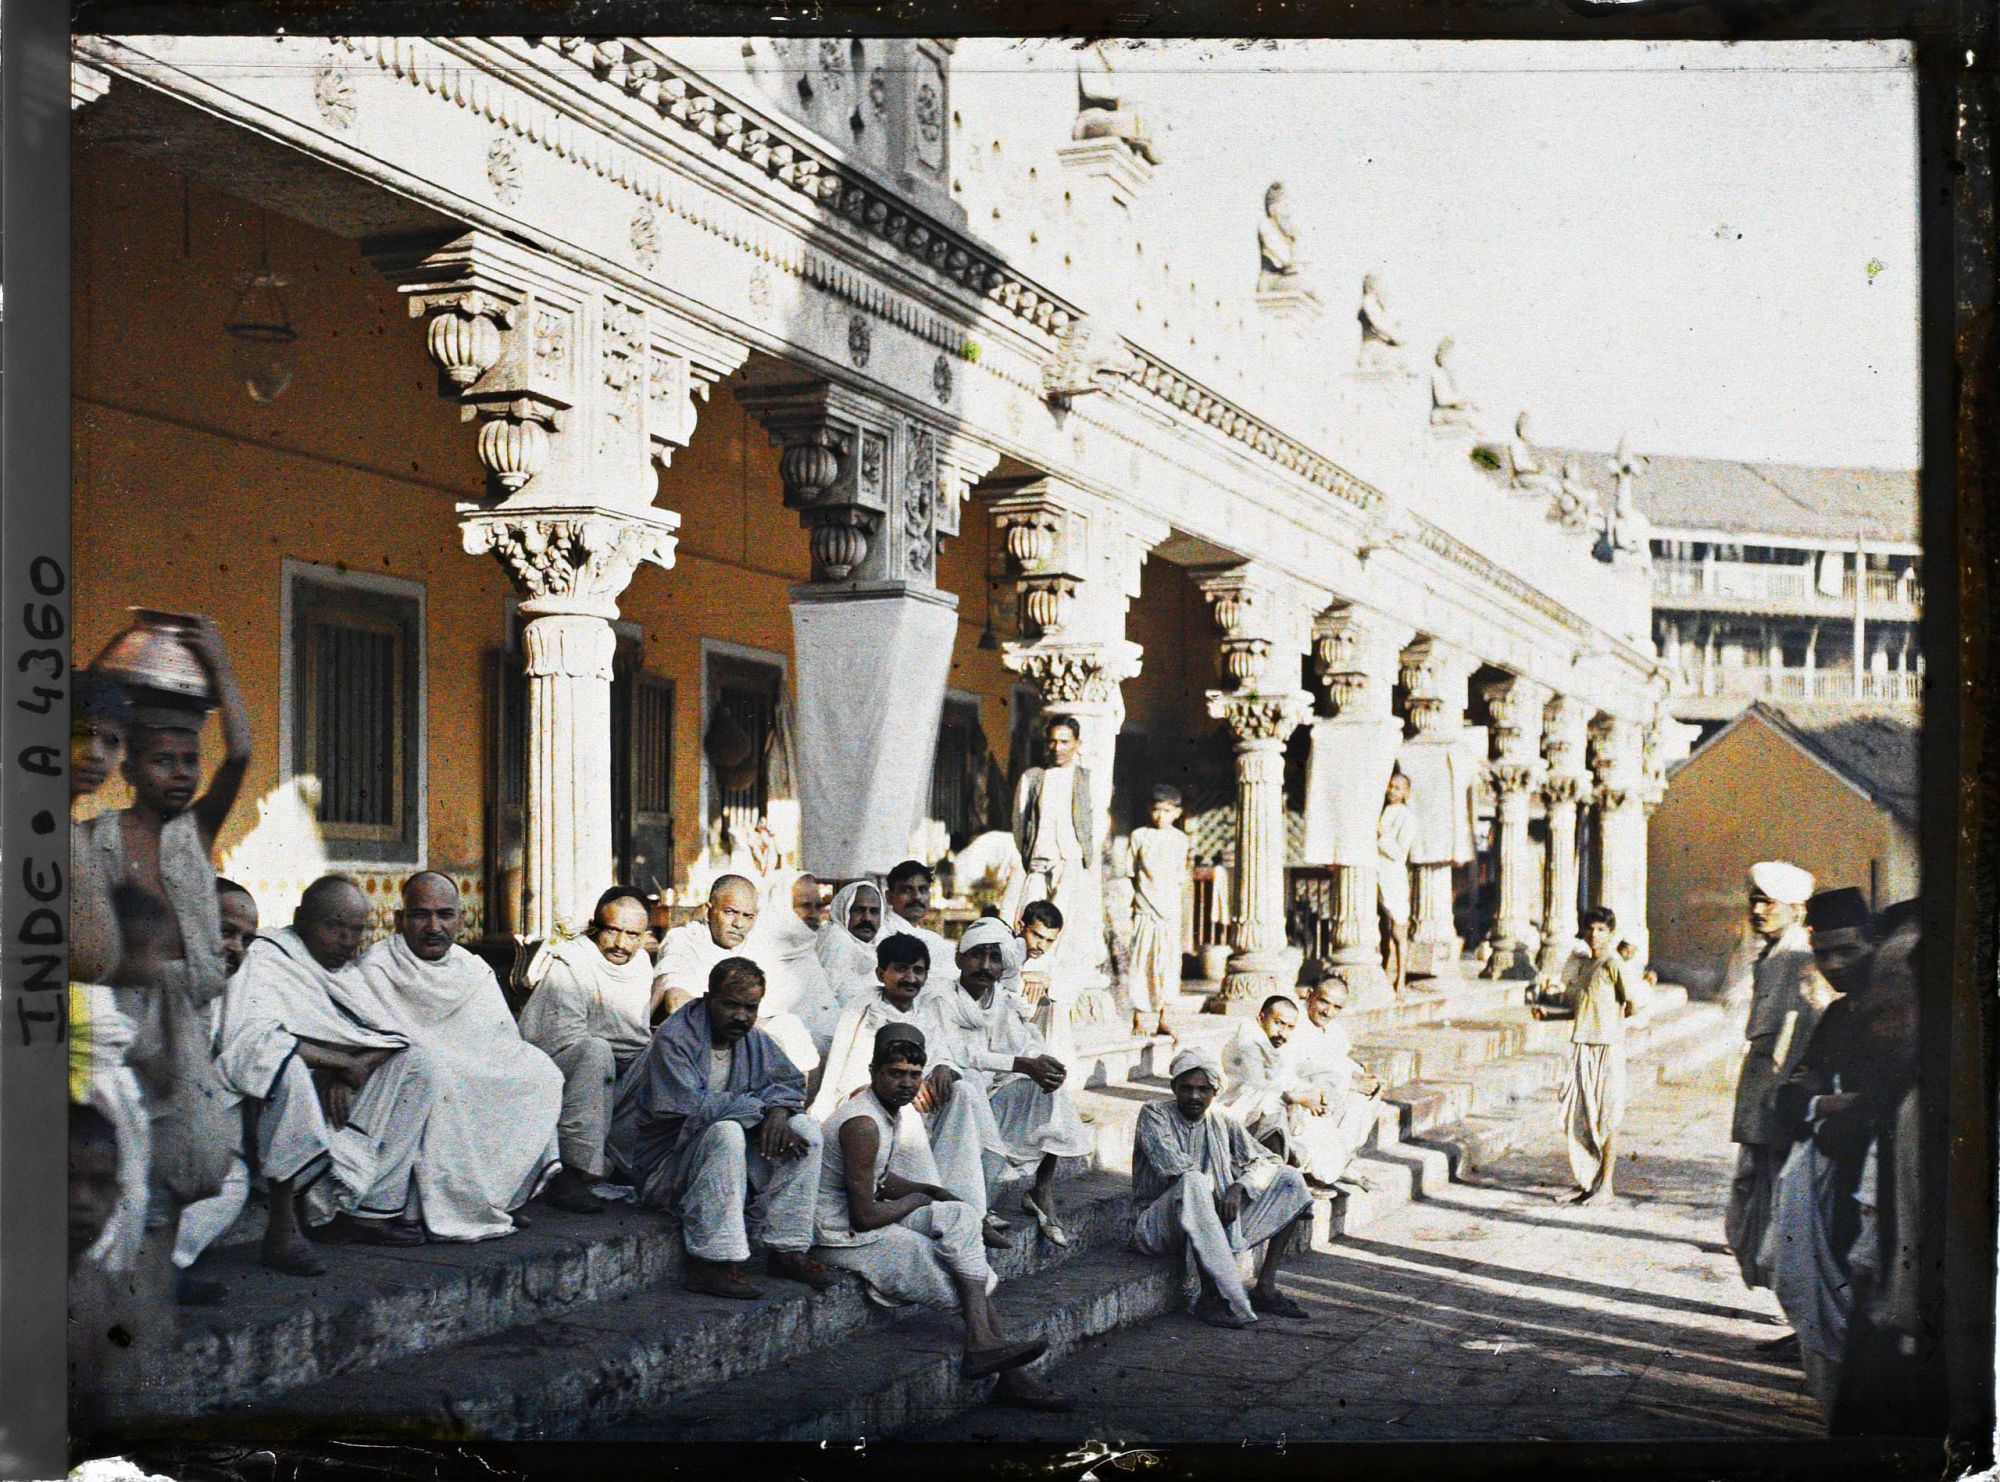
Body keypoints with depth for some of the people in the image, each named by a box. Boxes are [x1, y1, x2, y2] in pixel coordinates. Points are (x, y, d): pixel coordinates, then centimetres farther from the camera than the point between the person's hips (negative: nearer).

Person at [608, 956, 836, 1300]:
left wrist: (778, 1111, -12)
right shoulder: (674, 1038, -18)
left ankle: (788, 1250, -7)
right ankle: (711, 1264, -36)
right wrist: (758, 1107, -19)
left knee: (805, 1129, -7)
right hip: (662, 1162, -7)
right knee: (725, 1131, -36)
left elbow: (789, 1081, 13)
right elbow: (688, 1107, -27)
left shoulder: (753, 1039, 6)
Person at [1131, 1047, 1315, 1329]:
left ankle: (1265, 1287, -9)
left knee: (1291, 1179, -5)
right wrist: (1215, 1189, -16)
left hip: (1217, 1224, 5)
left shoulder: (1223, 1122, 13)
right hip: (1161, 1227, -5)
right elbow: (1170, 1163, -17)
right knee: (1193, 1182, -38)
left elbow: (1267, 1161, 4)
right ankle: (1232, 1295, -34)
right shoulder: (1153, 1114, 0)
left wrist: (1238, 1187, -15)